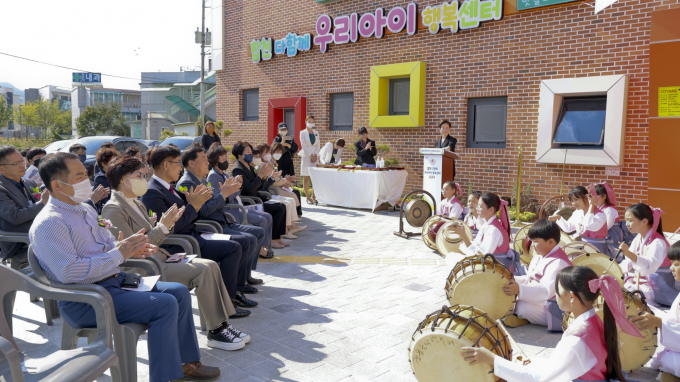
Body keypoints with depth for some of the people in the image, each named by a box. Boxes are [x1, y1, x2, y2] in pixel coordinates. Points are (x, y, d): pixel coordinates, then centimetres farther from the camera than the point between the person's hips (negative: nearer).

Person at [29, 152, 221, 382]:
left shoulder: (86, 210, 15)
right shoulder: (48, 223, -15)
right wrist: (119, 254, -21)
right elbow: (69, 272, -24)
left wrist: (130, 249, -1)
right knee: (165, 304, -22)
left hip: (115, 281, 9)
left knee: (179, 292, 0)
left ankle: (186, 363, 9)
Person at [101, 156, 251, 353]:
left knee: (211, 265, -7)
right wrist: (162, 226, -16)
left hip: (159, 259, 9)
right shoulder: (113, 209, -11)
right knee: (203, 271, -22)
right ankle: (216, 331, -13)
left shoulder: (137, 204, 18)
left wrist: (167, 225, 1)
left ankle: (223, 321, -5)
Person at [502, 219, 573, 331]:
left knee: (523, 306, -29)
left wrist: (519, 290, -49)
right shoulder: (538, 257, 7)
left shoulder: (558, 263, -25)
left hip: (555, 308, -9)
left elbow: (547, 291, -37)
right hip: (538, 300, 10)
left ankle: (522, 318, 0)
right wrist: (512, 280, 4)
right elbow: (529, 279, 19)